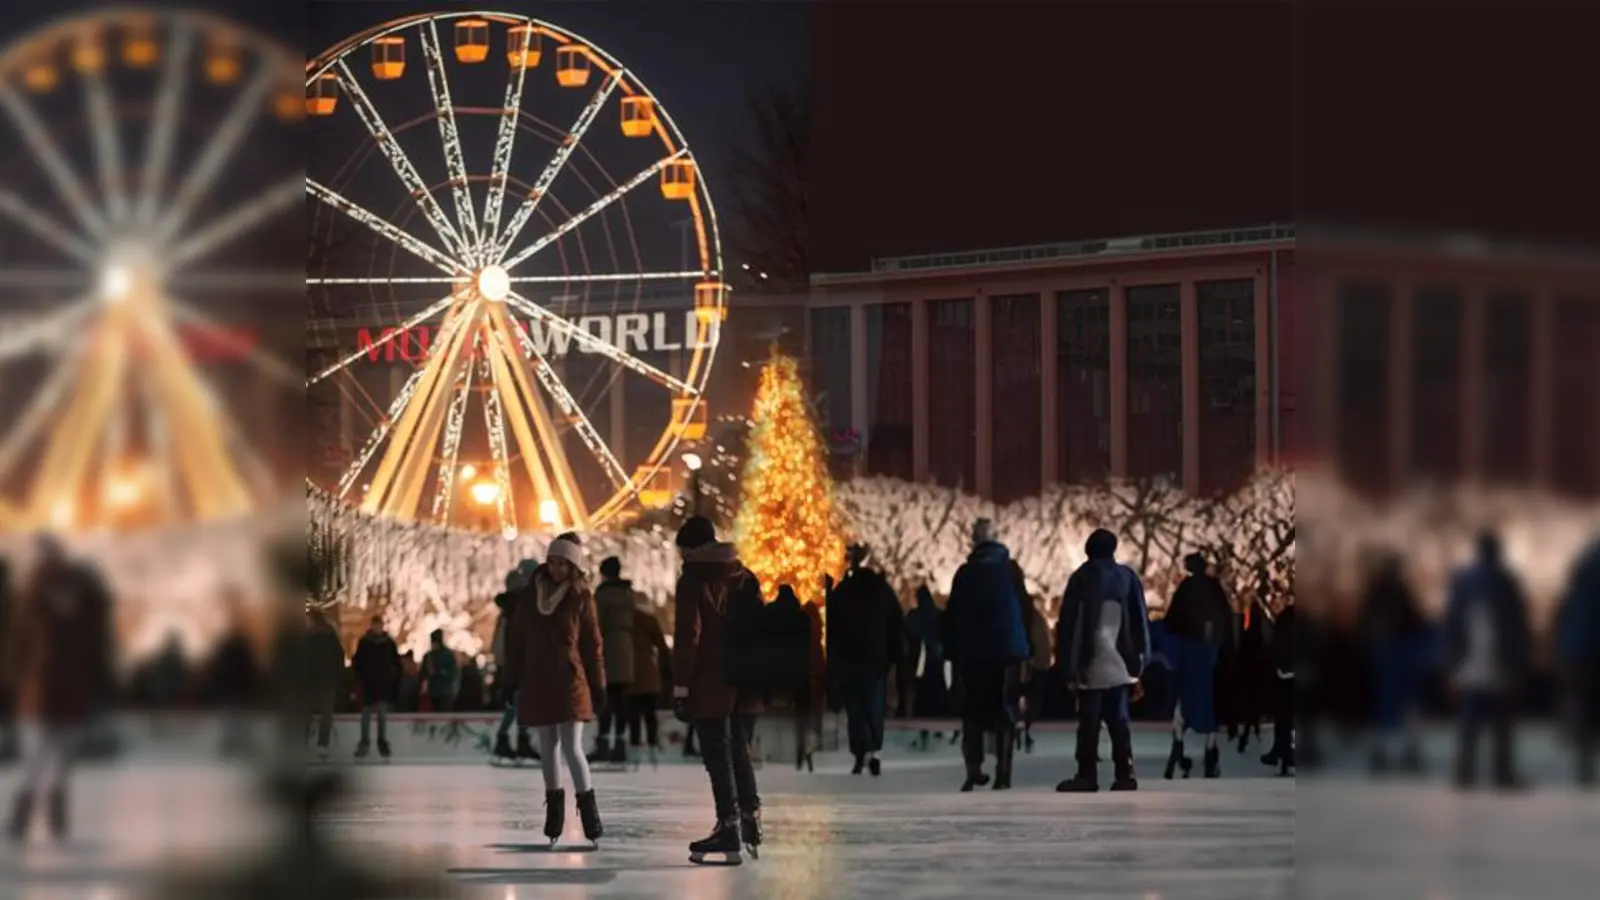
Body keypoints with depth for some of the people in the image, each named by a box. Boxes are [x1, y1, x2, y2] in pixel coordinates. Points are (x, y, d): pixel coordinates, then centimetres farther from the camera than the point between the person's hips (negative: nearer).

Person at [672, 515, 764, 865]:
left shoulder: (693, 581, -8)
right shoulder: (745, 579, 10)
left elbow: (687, 636, -13)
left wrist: (681, 687, -10)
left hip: (710, 685, -6)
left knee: (718, 755, -1)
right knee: (740, 750, 18)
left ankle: (729, 828, -2)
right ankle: (751, 818, 19)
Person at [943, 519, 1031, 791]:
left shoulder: (965, 573, 0)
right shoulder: (1009, 569, 1)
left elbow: (952, 616, 1)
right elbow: (1024, 609, 1)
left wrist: (952, 651, 7)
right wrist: (1025, 650, 7)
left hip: (973, 652, 0)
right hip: (1008, 650, 0)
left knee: (973, 710, 8)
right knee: (1004, 711, 3)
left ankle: (974, 770, -2)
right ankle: (1002, 773, -6)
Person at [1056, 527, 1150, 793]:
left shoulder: (1082, 577, 0)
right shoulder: (1128, 577, 7)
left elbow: (1068, 622, -1)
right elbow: (1140, 620, 7)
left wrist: (1067, 661, 2)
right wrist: (1140, 658, 10)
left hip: (1089, 662, -3)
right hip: (1119, 662, 3)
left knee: (1089, 720, -2)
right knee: (1118, 718, 7)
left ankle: (1087, 775, -6)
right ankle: (1124, 774, 0)